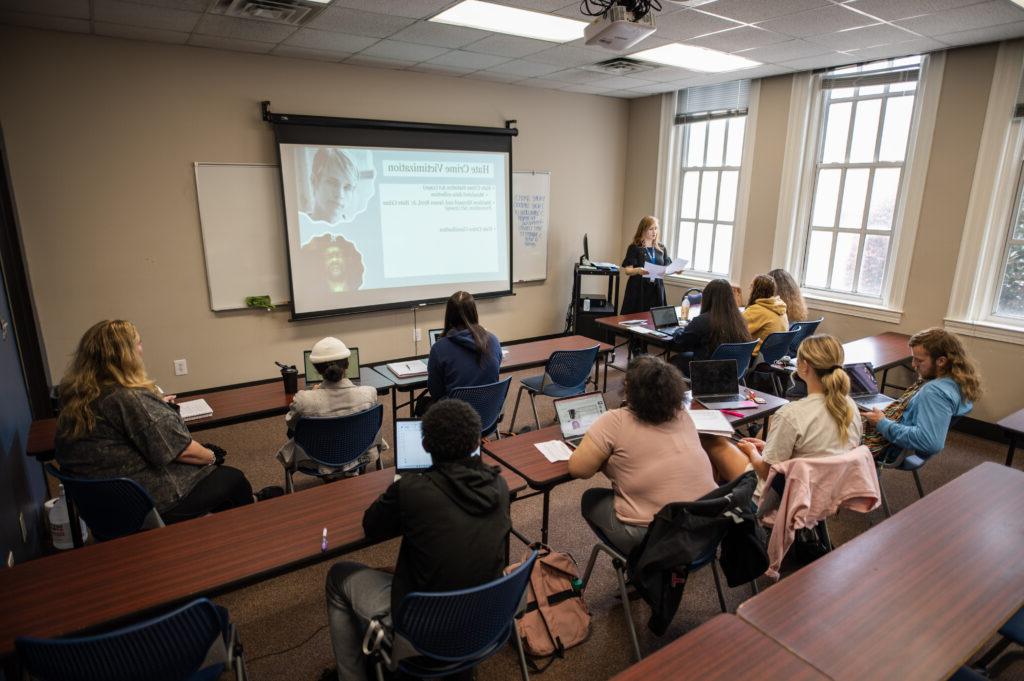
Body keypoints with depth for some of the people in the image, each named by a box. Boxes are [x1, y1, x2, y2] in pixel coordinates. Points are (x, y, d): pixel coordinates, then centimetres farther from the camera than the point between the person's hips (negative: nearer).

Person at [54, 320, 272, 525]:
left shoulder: (74, 396, -2)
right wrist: (211, 456, -4)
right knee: (233, 479, 10)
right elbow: (182, 450, -22)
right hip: (152, 508, -8)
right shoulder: (130, 399, -28)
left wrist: (160, 404, 25)